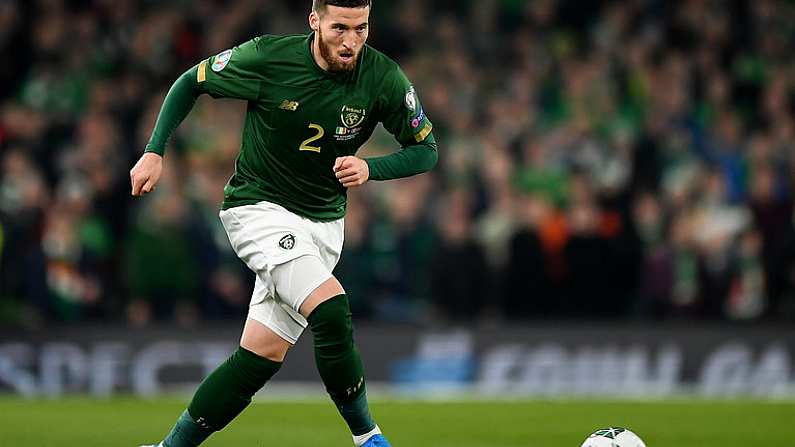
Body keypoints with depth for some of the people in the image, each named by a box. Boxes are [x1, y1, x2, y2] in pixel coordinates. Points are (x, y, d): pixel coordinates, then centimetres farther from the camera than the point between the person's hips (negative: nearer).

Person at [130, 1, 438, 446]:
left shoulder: (384, 79, -11)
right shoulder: (269, 57, -16)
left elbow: (426, 150, -2)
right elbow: (191, 82, -1)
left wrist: (369, 168, -20)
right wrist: (155, 153, -7)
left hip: (322, 222, 4)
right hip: (259, 208, -4)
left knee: (262, 357, -3)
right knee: (331, 310, -26)